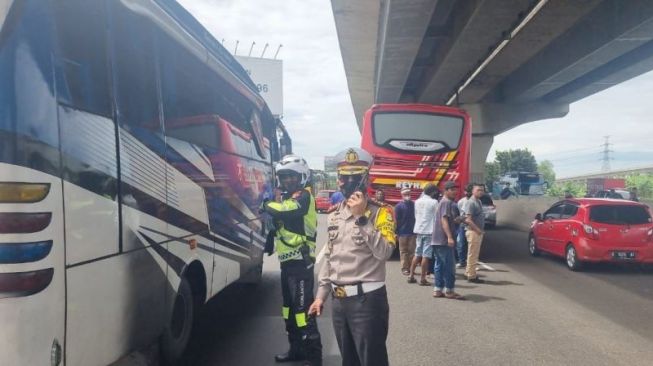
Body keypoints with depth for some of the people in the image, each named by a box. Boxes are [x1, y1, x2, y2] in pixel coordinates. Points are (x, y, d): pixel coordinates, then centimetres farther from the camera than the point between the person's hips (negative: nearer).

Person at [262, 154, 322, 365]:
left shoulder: (304, 196, -11)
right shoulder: (286, 197, 19)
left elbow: (279, 212, -26)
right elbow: (277, 219, 15)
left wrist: (268, 204, -6)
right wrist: (272, 204, -3)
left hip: (300, 261, -10)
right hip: (287, 260, 10)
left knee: (303, 309, -11)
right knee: (289, 307, 16)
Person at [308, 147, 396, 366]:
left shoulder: (379, 212, -8)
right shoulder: (334, 215, 11)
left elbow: (384, 252, -21)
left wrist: (361, 217, -23)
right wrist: (321, 295, 15)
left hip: (367, 299, -6)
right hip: (338, 300, 7)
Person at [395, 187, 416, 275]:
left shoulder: (414, 205, 3)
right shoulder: (399, 206, -2)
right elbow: (397, 220, -3)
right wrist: (397, 232, -6)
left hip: (413, 232, 2)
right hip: (403, 232, -2)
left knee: (412, 251, 4)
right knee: (403, 251, 3)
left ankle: (411, 268, 11)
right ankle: (404, 268, 6)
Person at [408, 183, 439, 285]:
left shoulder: (417, 201, 9)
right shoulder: (434, 202, -9)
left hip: (419, 230, 6)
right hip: (429, 231, -6)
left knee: (417, 254, 14)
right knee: (426, 255, -2)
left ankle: (411, 276, 16)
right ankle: (422, 279, -1)